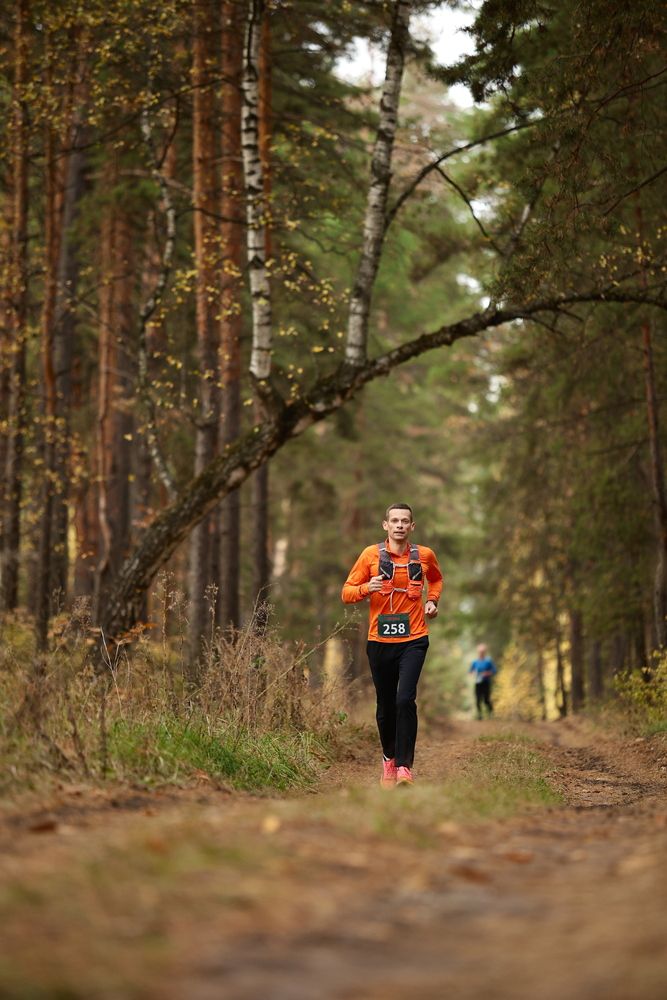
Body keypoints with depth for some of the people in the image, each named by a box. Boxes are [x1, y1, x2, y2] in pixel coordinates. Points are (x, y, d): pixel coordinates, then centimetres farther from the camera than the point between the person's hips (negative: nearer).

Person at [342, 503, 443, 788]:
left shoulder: (424, 555, 5)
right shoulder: (371, 554, 0)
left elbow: (436, 579, 28)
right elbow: (347, 593, 2)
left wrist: (432, 600, 9)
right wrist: (366, 588, -18)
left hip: (413, 640, -1)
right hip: (380, 642, 1)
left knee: (405, 700, -18)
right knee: (385, 706, 9)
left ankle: (404, 766, -15)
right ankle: (389, 759, 31)